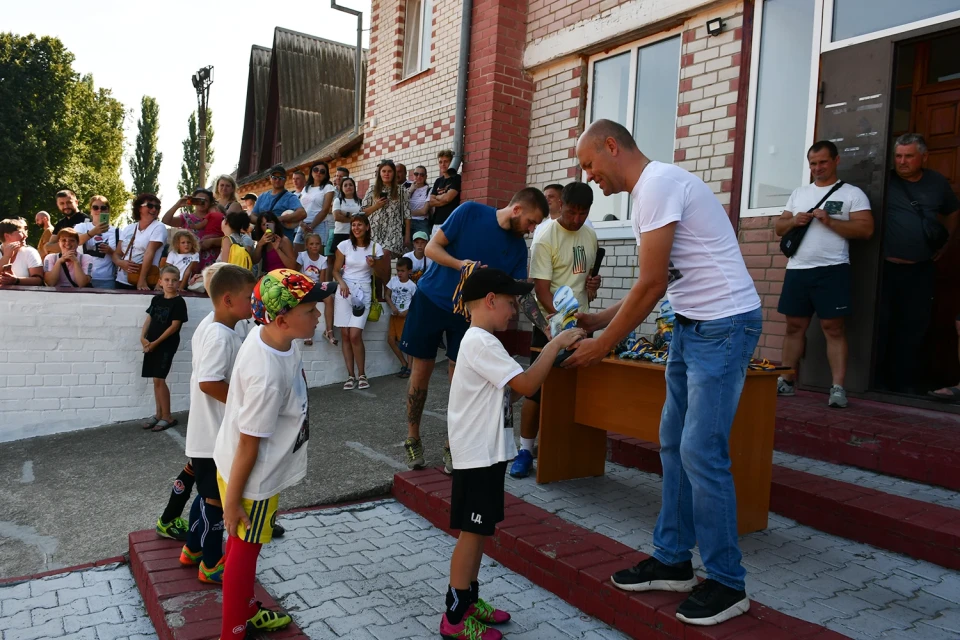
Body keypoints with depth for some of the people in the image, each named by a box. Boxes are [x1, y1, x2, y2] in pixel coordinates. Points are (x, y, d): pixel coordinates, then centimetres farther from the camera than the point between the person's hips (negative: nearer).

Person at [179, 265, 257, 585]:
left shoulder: (211, 326, 7)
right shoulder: (221, 336, -25)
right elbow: (208, 382, -33)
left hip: (211, 432, 10)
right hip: (216, 435, -10)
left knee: (207, 494, 24)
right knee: (216, 498, 5)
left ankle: (194, 549, 41)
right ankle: (211, 565, 21)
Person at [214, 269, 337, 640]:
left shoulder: (269, 335, -14)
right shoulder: (268, 377, -37)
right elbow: (248, 444, -27)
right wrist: (233, 501, -16)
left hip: (260, 469, 8)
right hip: (251, 478, -8)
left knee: (246, 545, 26)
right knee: (244, 550, 13)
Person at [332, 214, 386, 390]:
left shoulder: (375, 247, 1)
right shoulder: (344, 245, 1)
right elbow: (336, 270, 6)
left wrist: (373, 265, -12)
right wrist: (341, 283, -12)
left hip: (363, 292, -2)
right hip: (345, 290, 2)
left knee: (355, 335, -11)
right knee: (345, 335, 0)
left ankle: (362, 375, 3)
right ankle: (350, 376, 8)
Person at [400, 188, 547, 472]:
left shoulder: (518, 247, -3)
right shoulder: (470, 212, -13)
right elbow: (431, 248, -11)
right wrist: (460, 264, -28)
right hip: (430, 298, -2)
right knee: (421, 371, 2)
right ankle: (412, 439, 17)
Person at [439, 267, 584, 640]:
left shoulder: (480, 341, 14)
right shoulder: (482, 343, -19)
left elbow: (509, 393, 15)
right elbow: (527, 386, -24)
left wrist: (549, 357, 7)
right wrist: (555, 345, -15)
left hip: (487, 452, 10)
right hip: (478, 455, -10)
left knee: (481, 530, 17)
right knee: (472, 532, -1)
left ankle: (469, 600, 29)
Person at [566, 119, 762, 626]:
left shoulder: (657, 184, -15)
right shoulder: (650, 189, 16)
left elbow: (651, 285, -19)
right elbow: (656, 284, 16)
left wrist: (601, 346, -12)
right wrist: (595, 320, 11)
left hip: (723, 325, -10)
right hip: (693, 325, 10)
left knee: (701, 451, -8)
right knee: (674, 444, 12)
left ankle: (726, 583, 8)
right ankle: (672, 561, 23)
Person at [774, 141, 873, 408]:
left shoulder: (852, 193, 2)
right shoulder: (798, 193, 17)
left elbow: (866, 230, -7)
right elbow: (779, 227, 17)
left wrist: (830, 221, -15)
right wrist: (794, 221, -5)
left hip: (832, 270, -5)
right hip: (797, 269, 5)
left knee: (833, 328, -6)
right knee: (795, 326, 8)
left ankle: (838, 388, -4)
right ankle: (786, 381, 15)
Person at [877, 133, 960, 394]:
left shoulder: (938, 183, 10)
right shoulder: (885, 182, -2)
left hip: (921, 270, 4)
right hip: (886, 268, -4)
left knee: (914, 327, 6)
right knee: (881, 326, -3)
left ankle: (908, 383, 13)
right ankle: (877, 380, 5)